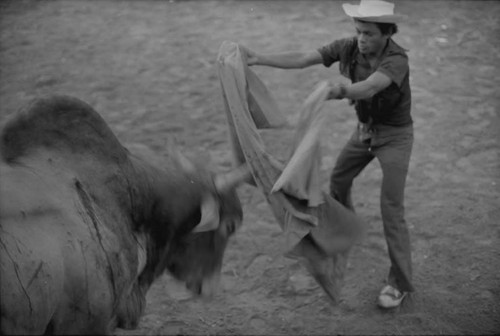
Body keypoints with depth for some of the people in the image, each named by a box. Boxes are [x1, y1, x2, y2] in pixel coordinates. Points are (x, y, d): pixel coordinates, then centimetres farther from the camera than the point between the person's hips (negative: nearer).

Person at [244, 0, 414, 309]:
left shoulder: (397, 60, -33)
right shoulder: (349, 47, -15)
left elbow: (368, 88, -51)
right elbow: (301, 59, -20)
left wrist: (338, 91, -72)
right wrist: (259, 59, -31)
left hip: (395, 135, -7)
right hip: (365, 129, 7)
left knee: (391, 209, -10)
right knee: (339, 180, 22)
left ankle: (400, 283, 2)